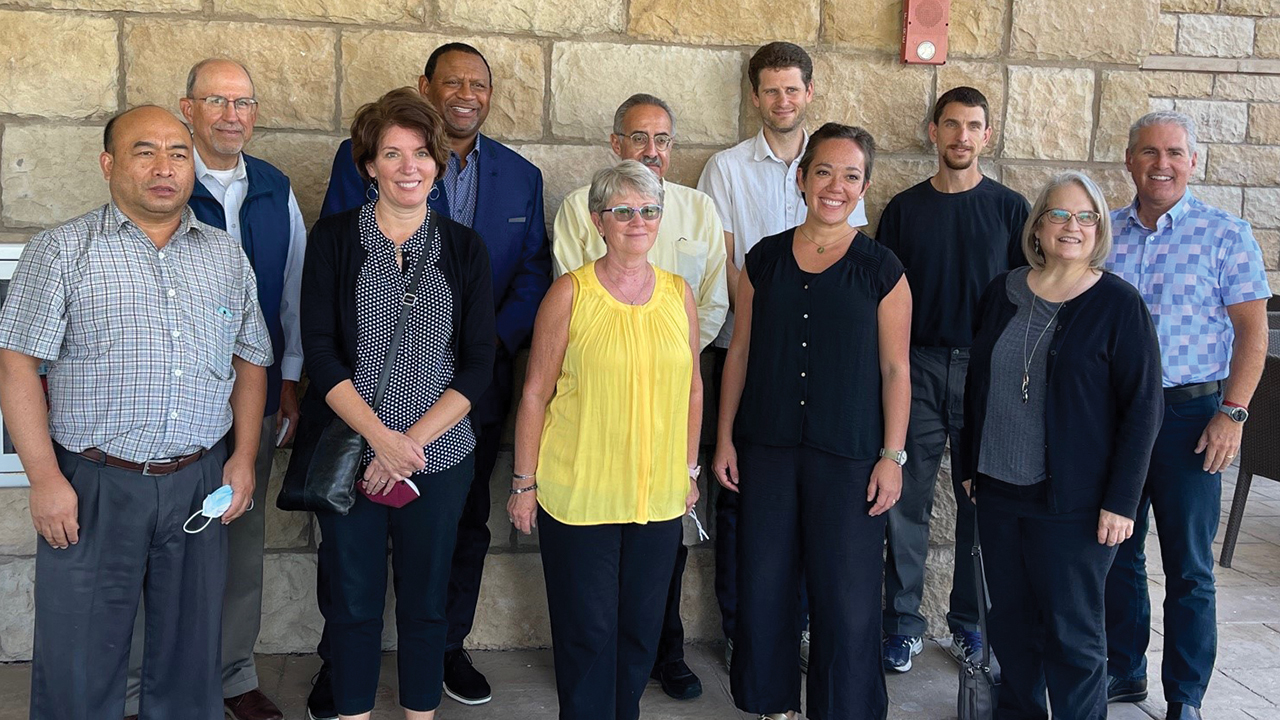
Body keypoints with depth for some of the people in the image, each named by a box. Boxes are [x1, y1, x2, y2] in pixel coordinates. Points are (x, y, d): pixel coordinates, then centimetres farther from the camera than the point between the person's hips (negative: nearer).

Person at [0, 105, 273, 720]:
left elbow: (250, 361, 13)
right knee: (80, 666, 7)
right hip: (92, 487, -3)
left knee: (191, 653, 14)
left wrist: (244, 458, 2)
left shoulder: (226, 256, 9)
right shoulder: (62, 251, -3)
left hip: (200, 485, 3)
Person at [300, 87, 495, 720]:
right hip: (347, 452, -1)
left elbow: (478, 363, -1)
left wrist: (411, 442, -11)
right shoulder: (335, 238, 1)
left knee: (426, 601, 12)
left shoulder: (464, 247, 4)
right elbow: (318, 348, -6)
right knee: (353, 600, 9)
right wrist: (381, 437, -15)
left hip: (438, 455, 1)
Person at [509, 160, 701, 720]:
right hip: (578, 492, -3)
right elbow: (535, 393, -4)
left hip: (658, 494, 4)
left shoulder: (678, 293, 5)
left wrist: (689, 469, 15)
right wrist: (524, 483, -3)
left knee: (642, 626, 13)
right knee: (588, 629, 5)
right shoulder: (571, 293, -6)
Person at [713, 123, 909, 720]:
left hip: (848, 456, -2)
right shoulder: (764, 260, 4)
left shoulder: (882, 270, -3)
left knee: (846, 594, 3)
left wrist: (892, 456, -6)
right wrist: (724, 438, 5)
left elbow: (895, 369, -2)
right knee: (764, 585, 11)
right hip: (767, 447, 3)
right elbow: (740, 351, 8)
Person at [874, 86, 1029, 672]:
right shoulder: (903, 209, 6)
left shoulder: (1009, 208, 5)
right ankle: (903, 623, 12)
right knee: (907, 499, 1)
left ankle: (971, 622, 20)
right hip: (916, 366, 0)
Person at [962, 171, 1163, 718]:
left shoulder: (1118, 304, -7)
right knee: (1010, 622, 15)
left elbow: (1143, 406, -8)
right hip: (998, 491, 5)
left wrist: (1121, 499, -12)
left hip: (1072, 503, -4)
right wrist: (969, 464, 13)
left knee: (1071, 633, 3)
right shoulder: (1002, 293, 6)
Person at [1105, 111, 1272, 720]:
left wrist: (1232, 413, -13)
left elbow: (1251, 329, -5)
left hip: (1189, 415, -3)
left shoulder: (1225, 235, -3)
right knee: (1116, 552, 13)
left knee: (1188, 566, 4)